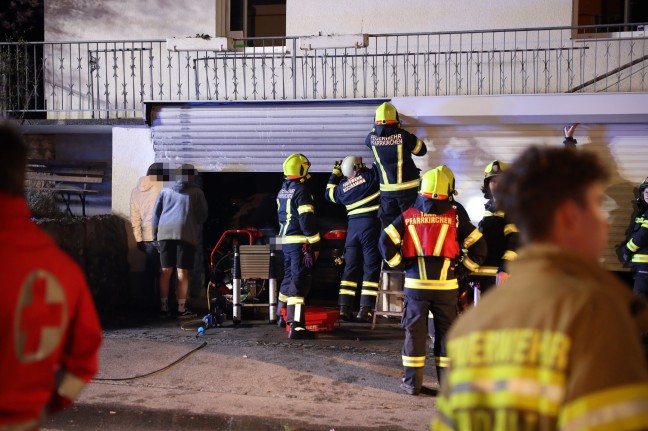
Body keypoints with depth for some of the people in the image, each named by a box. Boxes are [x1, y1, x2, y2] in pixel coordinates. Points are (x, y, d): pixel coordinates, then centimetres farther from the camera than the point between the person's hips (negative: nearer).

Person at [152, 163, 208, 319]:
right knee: (182, 272, -2)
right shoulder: (196, 192, 9)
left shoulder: (165, 191, 17)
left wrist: (155, 235, 21)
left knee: (166, 271, 7)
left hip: (165, 232, 3)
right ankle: (181, 309, -2)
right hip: (186, 234, -3)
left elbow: (155, 214, 15)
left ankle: (163, 308, 7)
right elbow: (203, 215, 9)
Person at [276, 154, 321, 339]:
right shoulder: (301, 191, -14)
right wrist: (315, 244, -15)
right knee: (299, 282, -11)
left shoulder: (282, 191, 13)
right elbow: (307, 220, -19)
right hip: (300, 242, -9)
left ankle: (282, 315, 38)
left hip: (286, 240, 9)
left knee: (289, 276, 23)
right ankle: (295, 326, -18)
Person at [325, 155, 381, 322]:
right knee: (371, 268, -2)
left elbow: (329, 193, 31)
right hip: (371, 225, -5)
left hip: (353, 226, 5)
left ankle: (344, 308, 9)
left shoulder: (342, 186, 11)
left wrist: (335, 173, 37)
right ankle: (365, 310, -7)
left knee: (351, 267, 11)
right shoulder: (370, 176, -5)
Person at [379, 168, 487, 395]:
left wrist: (399, 264, 8)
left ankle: (412, 382, 10)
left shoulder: (408, 216, 3)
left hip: (415, 283, 0)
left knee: (414, 331, 7)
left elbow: (385, 241, -2)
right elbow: (478, 244, 1)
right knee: (446, 332, 9)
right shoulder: (455, 217, 1)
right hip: (446, 284, 0)